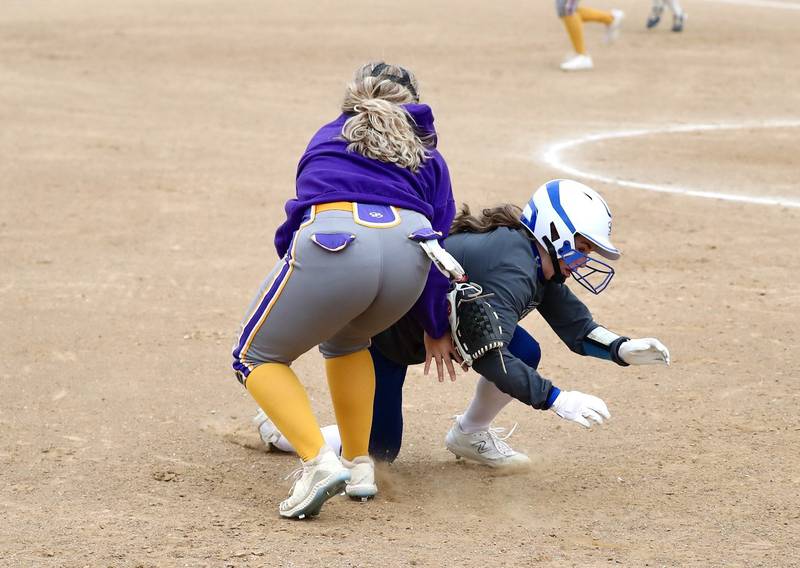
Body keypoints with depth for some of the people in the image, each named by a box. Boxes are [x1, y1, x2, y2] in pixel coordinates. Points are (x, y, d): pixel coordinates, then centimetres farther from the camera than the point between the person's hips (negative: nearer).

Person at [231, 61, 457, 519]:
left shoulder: (326, 139, 32)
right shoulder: (428, 157, 31)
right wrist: (436, 330, 34)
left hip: (330, 246, -3)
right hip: (409, 252, 3)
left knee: (257, 358, 17)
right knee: (346, 341, 34)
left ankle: (319, 461, -4)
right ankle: (360, 465, 27)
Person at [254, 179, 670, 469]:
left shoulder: (538, 262, -3)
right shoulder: (513, 267, -32)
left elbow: (577, 328, 3)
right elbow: (487, 356, -39)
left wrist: (622, 350, -15)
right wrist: (556, 400, -40)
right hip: (379, 330, -9)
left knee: (524, 354, -10)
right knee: (379, 450, -7)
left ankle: (470, 436, 11)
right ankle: (277, 429, 13)